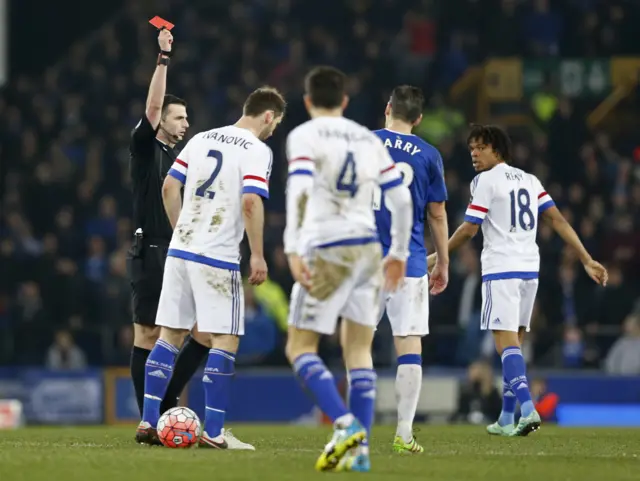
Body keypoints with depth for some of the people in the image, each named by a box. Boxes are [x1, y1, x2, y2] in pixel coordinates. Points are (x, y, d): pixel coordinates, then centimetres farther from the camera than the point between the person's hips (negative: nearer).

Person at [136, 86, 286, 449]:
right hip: (218, 257, -6)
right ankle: (214, 431, -4)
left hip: (180, 250, 6)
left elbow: (169, 188, 13)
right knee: (225, 341, 0)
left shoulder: (201, 139, 13)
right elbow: (250, 203, -19)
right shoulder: (257, 151, -7)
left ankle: (149, 421, 10)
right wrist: (258, 256, -13)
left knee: (171, 335, 11)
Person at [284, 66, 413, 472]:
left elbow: (300, 190, -17)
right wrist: (399, 253, 24)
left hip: (327, 253, -5)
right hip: (368, 249, 5)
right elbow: (401, 199, 14)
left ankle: (346, 425, -18)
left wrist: (293, 249, -21)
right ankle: (360, 448, 0)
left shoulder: (305, 136, -1)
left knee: (300, 347, 2)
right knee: (359, 350, 8)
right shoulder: (369, 139, 15)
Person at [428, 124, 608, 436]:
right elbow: (558, 221, 11)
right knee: (514, 343, 13)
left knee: (506, 341, -13)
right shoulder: (529, 180, 16)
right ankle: (507, 420, 16)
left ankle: (527, 407, -30)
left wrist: (437, 257, 6)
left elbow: (469, 229, -7)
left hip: (501, 270, -7)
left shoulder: (486, 180, -4)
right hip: (529, 269, 7)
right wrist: (587, 260, 10)